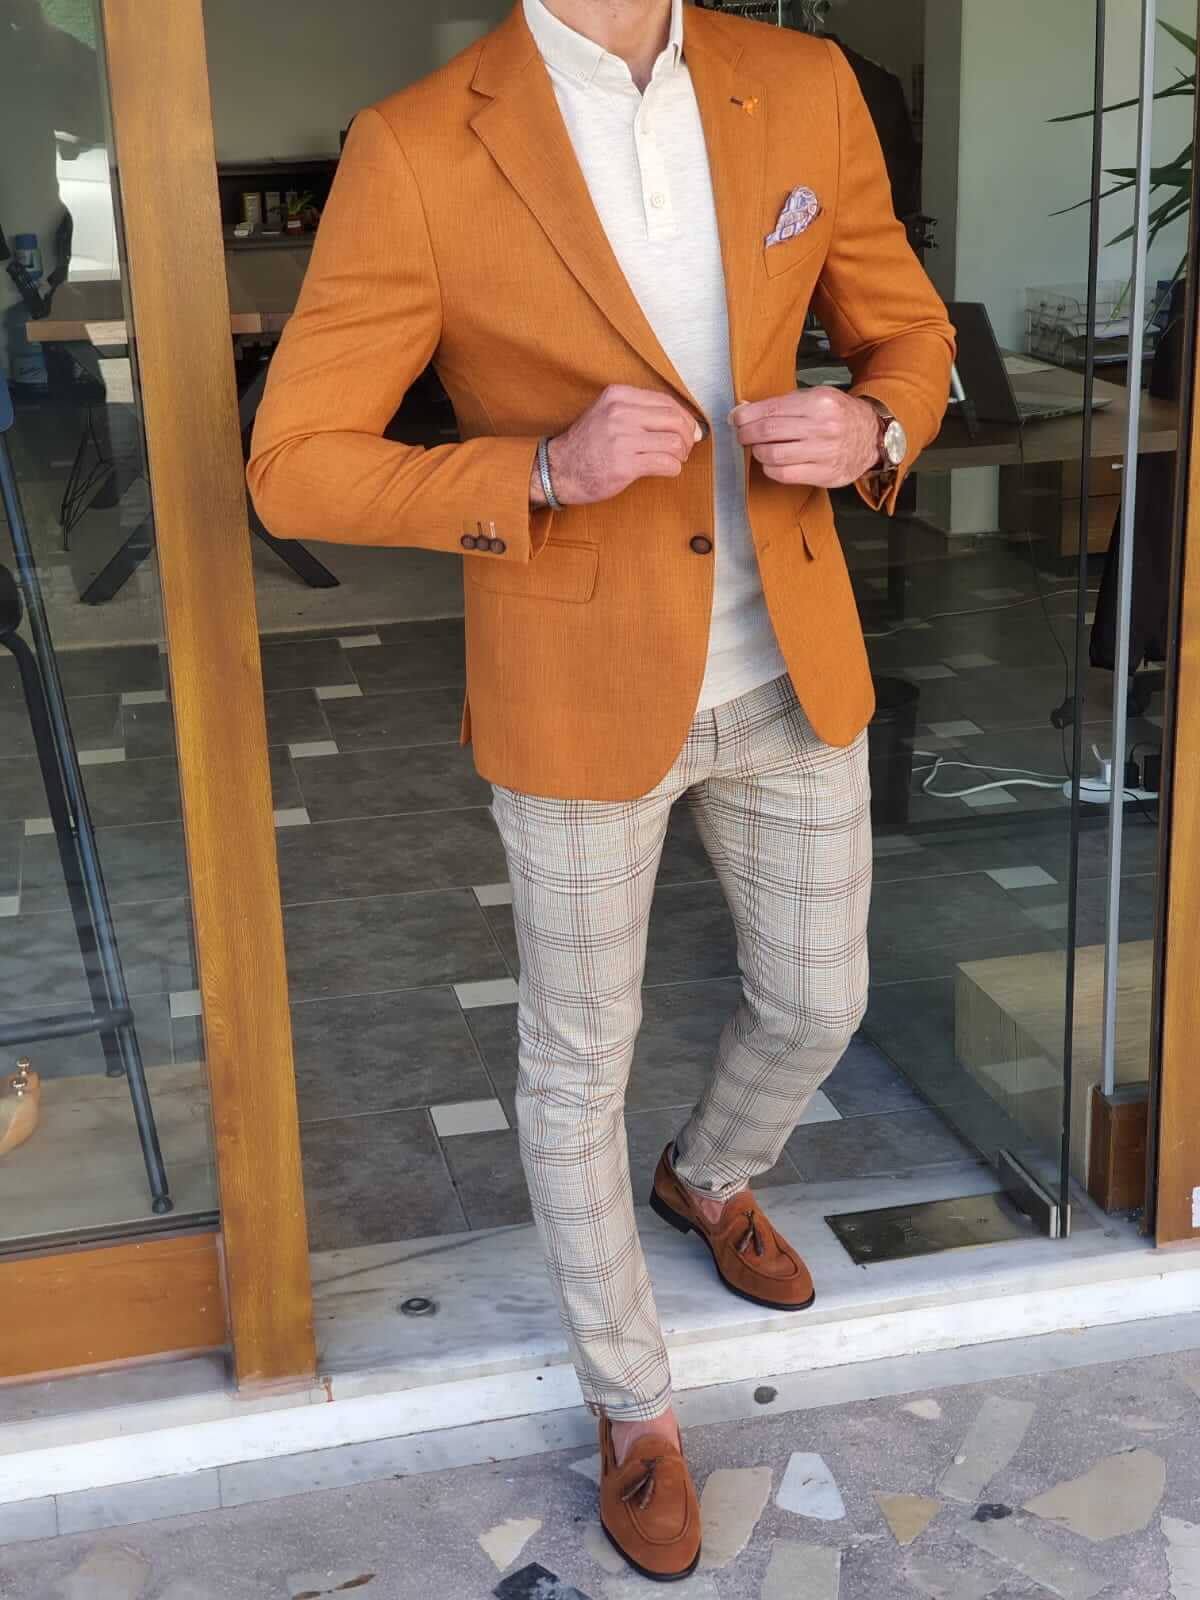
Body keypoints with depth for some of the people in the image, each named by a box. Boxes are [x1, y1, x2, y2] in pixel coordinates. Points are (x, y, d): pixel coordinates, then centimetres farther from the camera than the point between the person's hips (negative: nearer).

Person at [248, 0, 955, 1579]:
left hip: (790, 664, 5)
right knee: (582, 1064, 12)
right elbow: (295, 471, -13)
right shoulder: (417, 154, -16)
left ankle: (708, 1176, 56)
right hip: (578, 693, -4)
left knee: (817, 1001, 21)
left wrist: (868, 429, -16)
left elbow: (909, 336, 8)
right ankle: (634, 1402, 37)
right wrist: (547, 469, -28)